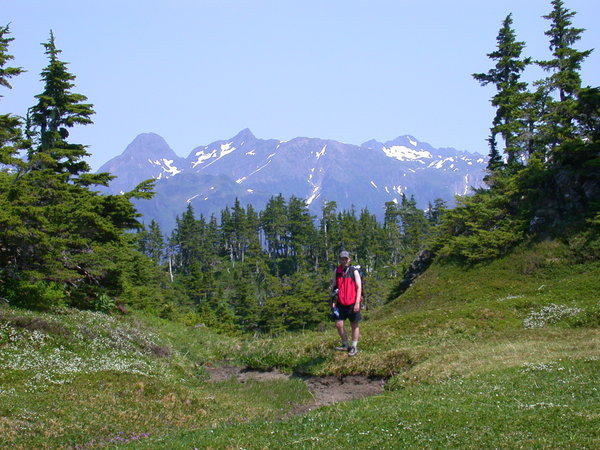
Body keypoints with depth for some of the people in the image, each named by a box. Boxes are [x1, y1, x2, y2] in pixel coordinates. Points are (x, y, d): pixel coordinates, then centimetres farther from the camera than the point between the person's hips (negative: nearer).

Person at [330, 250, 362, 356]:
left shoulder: (354, 271, -3)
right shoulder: (336, 271, 6)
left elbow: (359, 287, -6)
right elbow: (334, 286, 11)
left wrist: (357, 303, -14)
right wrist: (333, 302, 3)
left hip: (352, 303, -3)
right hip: (340, 303, 3)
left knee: (354, 325, 5)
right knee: (339, 324, -4)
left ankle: (354, 347, 17)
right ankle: (345, 345, 13)